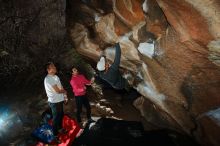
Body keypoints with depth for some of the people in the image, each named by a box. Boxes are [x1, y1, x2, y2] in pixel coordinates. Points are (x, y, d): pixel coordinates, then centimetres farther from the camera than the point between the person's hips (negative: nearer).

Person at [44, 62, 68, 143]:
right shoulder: (48, 79, -23)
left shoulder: (56, 76, 6)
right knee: (56, 118, 5)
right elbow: (58, 90, -24)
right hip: (54, 102, -9)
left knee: (61, 115, 24)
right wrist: (64, 91, -4)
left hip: (60, 100, 9)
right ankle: (55, 135, 23)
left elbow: (61, 87, 11)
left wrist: (64, 96, 5)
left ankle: (60, 128, 47)